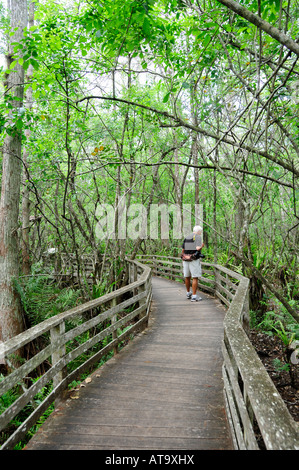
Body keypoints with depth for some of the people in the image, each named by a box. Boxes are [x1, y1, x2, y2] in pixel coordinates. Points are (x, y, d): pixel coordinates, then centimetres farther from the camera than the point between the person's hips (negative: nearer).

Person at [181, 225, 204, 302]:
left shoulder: (186, 238, 13)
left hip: (186, 259, 6)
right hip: (194, 260, -6)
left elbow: (183, 250, 13)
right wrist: (202, 246, 2)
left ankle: (188, 293, 30)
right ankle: (194, 296, -5)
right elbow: (198, 248, -18)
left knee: (187, 277, 16)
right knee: (195, 278, -3)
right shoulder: (198, 237, -6)